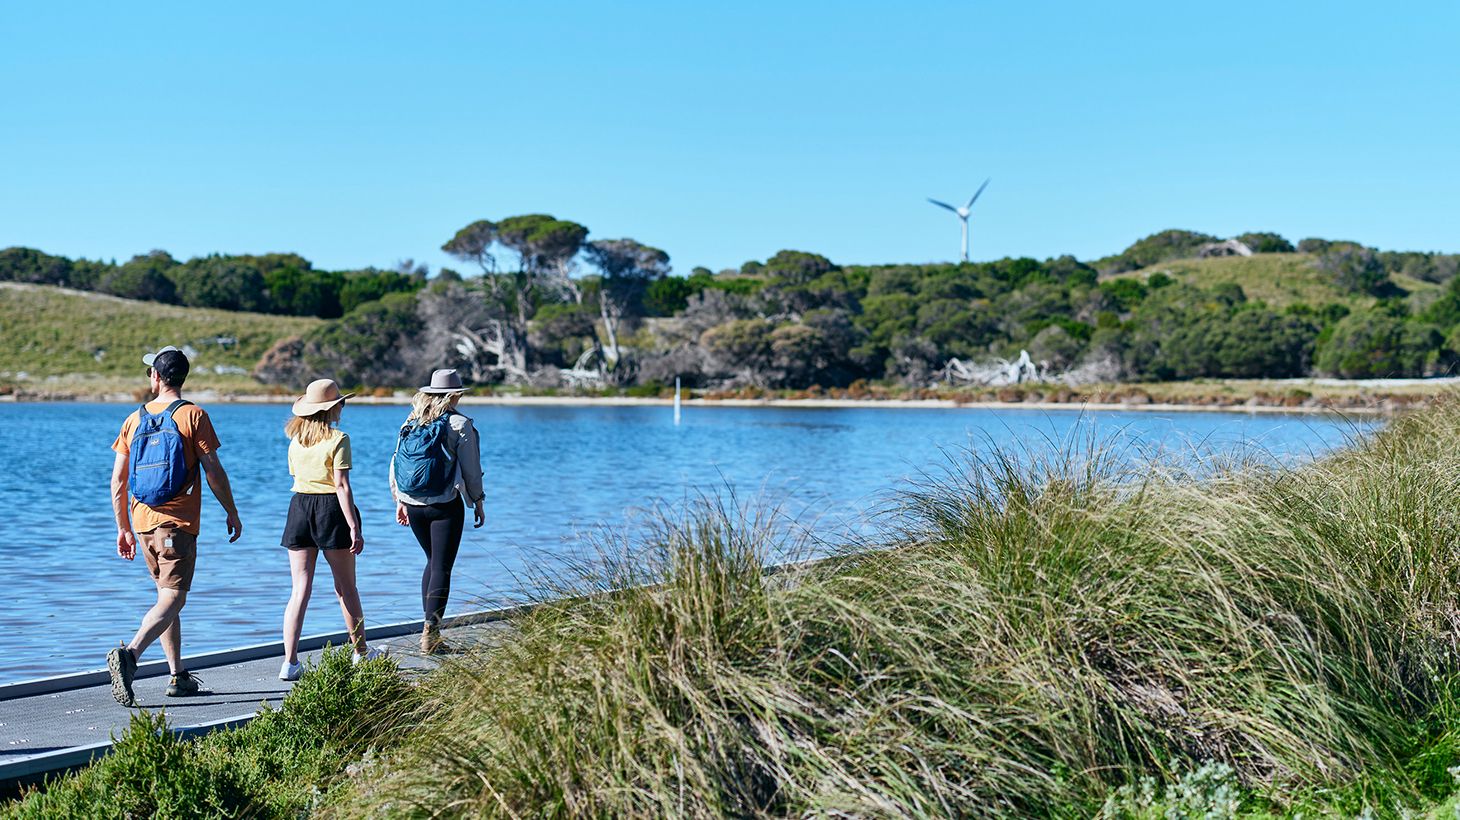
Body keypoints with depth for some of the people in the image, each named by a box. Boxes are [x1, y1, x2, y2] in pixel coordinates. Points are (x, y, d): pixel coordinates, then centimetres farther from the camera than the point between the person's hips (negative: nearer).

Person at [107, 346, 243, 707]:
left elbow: (117, 481, 9)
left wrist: (124, 528, 17)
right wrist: (232, 512, 4)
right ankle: (129, 653, -30)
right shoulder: (193, 416, -5)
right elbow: (213, 471, -8)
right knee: (172, 598, -7)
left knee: (167, 594, 16)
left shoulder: (134, 419, 8)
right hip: (178, 522, -5)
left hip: (143, 521, 5)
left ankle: (179, 676, 19)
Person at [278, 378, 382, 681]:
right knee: (346, 587, 10)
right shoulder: (338, 440, -10)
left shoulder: (295, 441, 8)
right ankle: (361, 652, 23)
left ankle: (290, 662, -6)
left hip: (299, 508, 4)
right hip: (331, 510, -4)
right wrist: (354, 528, -14)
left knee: (300, 590, 2)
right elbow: (342, 486, -14)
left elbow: (296, 479, 15)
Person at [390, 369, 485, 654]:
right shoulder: (459, 424, -7)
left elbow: (395, 464, 10)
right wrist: (477, 502, 5)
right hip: (445, 505, -5)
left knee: (433, 562, 20)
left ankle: (429, 627, 20)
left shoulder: (410, 423, 7)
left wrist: (399, 501, 18)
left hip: (412, 504, 5)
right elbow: (471, 469, -6)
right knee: (441, 567, -1)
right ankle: (430, 635, -6)